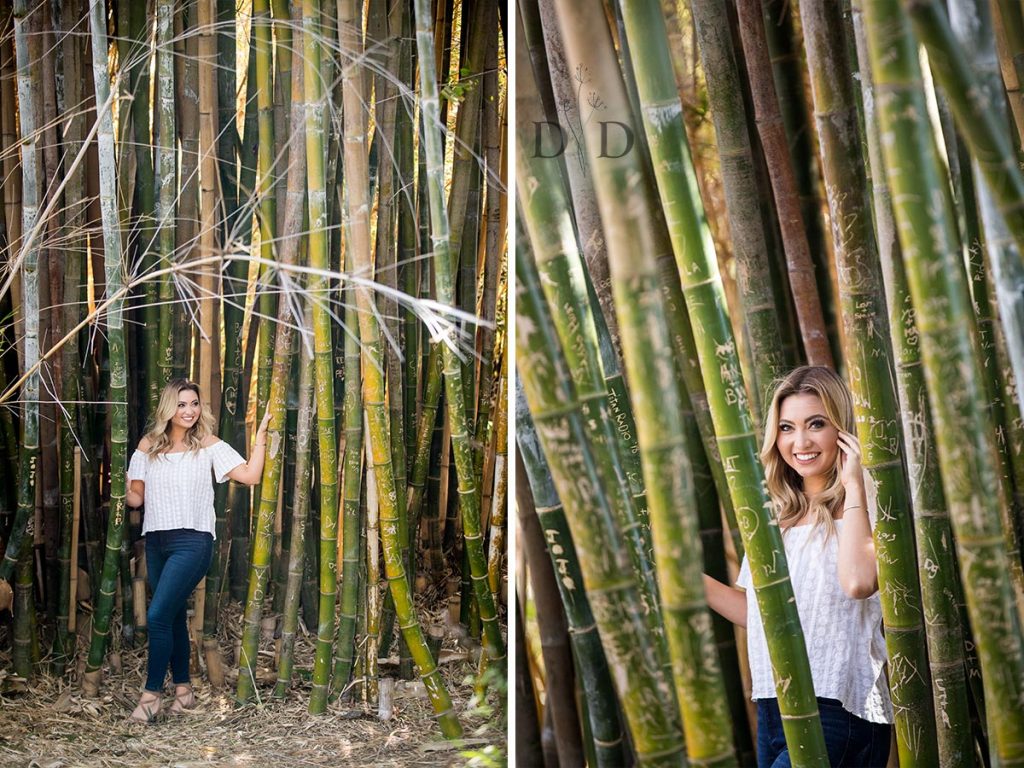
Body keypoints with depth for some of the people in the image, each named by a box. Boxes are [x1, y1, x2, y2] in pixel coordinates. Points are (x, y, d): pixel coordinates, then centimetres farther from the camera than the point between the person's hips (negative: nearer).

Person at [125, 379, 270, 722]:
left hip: (192, 541, -5)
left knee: (158, 615, -14)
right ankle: (183, 688, 24)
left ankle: (152, 693, -4)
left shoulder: (208, 445, -1)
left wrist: (261, 434, -12)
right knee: (173, 615, 11)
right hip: (156, 541, 5)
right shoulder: (148, 445, 8)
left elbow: (251, 476, -10)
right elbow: (136, 496, 12)